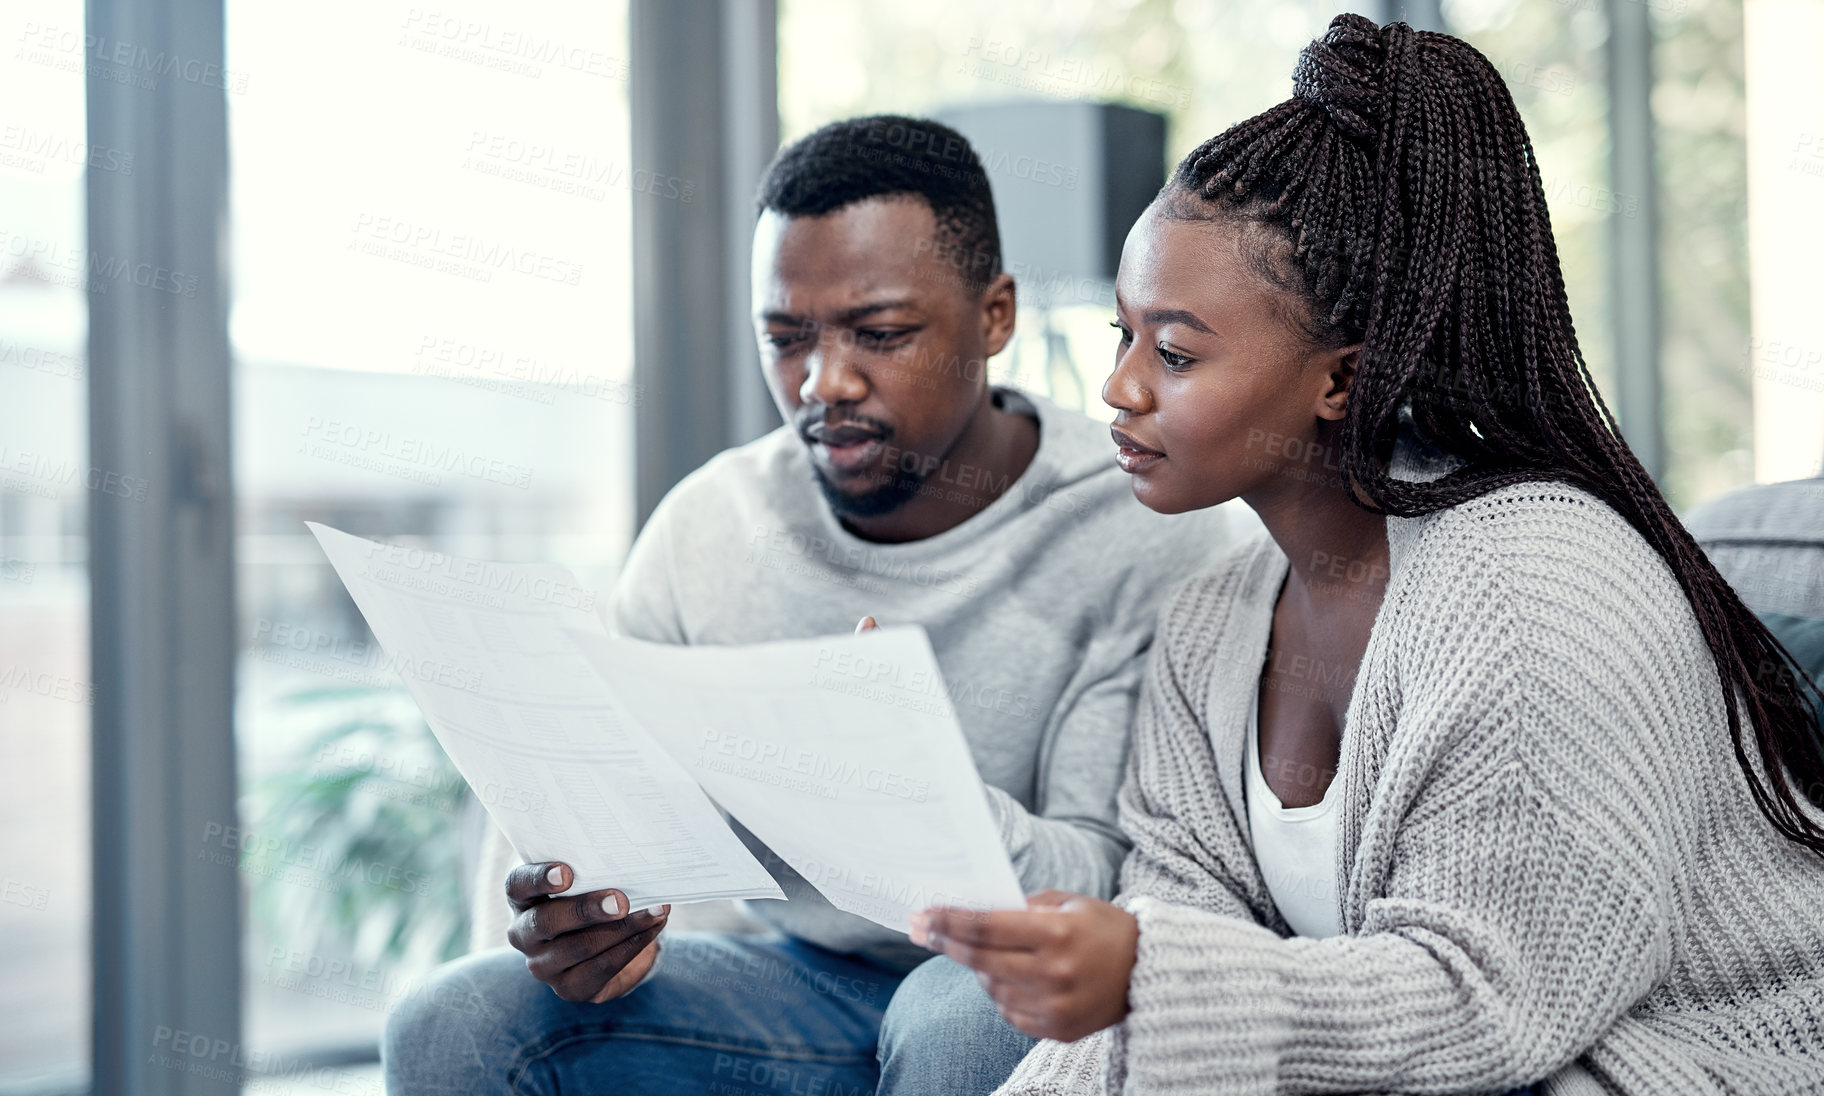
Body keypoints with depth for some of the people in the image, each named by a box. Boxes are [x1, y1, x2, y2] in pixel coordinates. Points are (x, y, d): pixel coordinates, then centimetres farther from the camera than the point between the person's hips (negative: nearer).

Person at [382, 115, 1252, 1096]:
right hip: (805, 989, 4)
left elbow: (1119, 891, -18)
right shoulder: (708, 526, 0)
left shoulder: (1153, 537, -13)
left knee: (967, 1016, -38)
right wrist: (559, 916, -25)